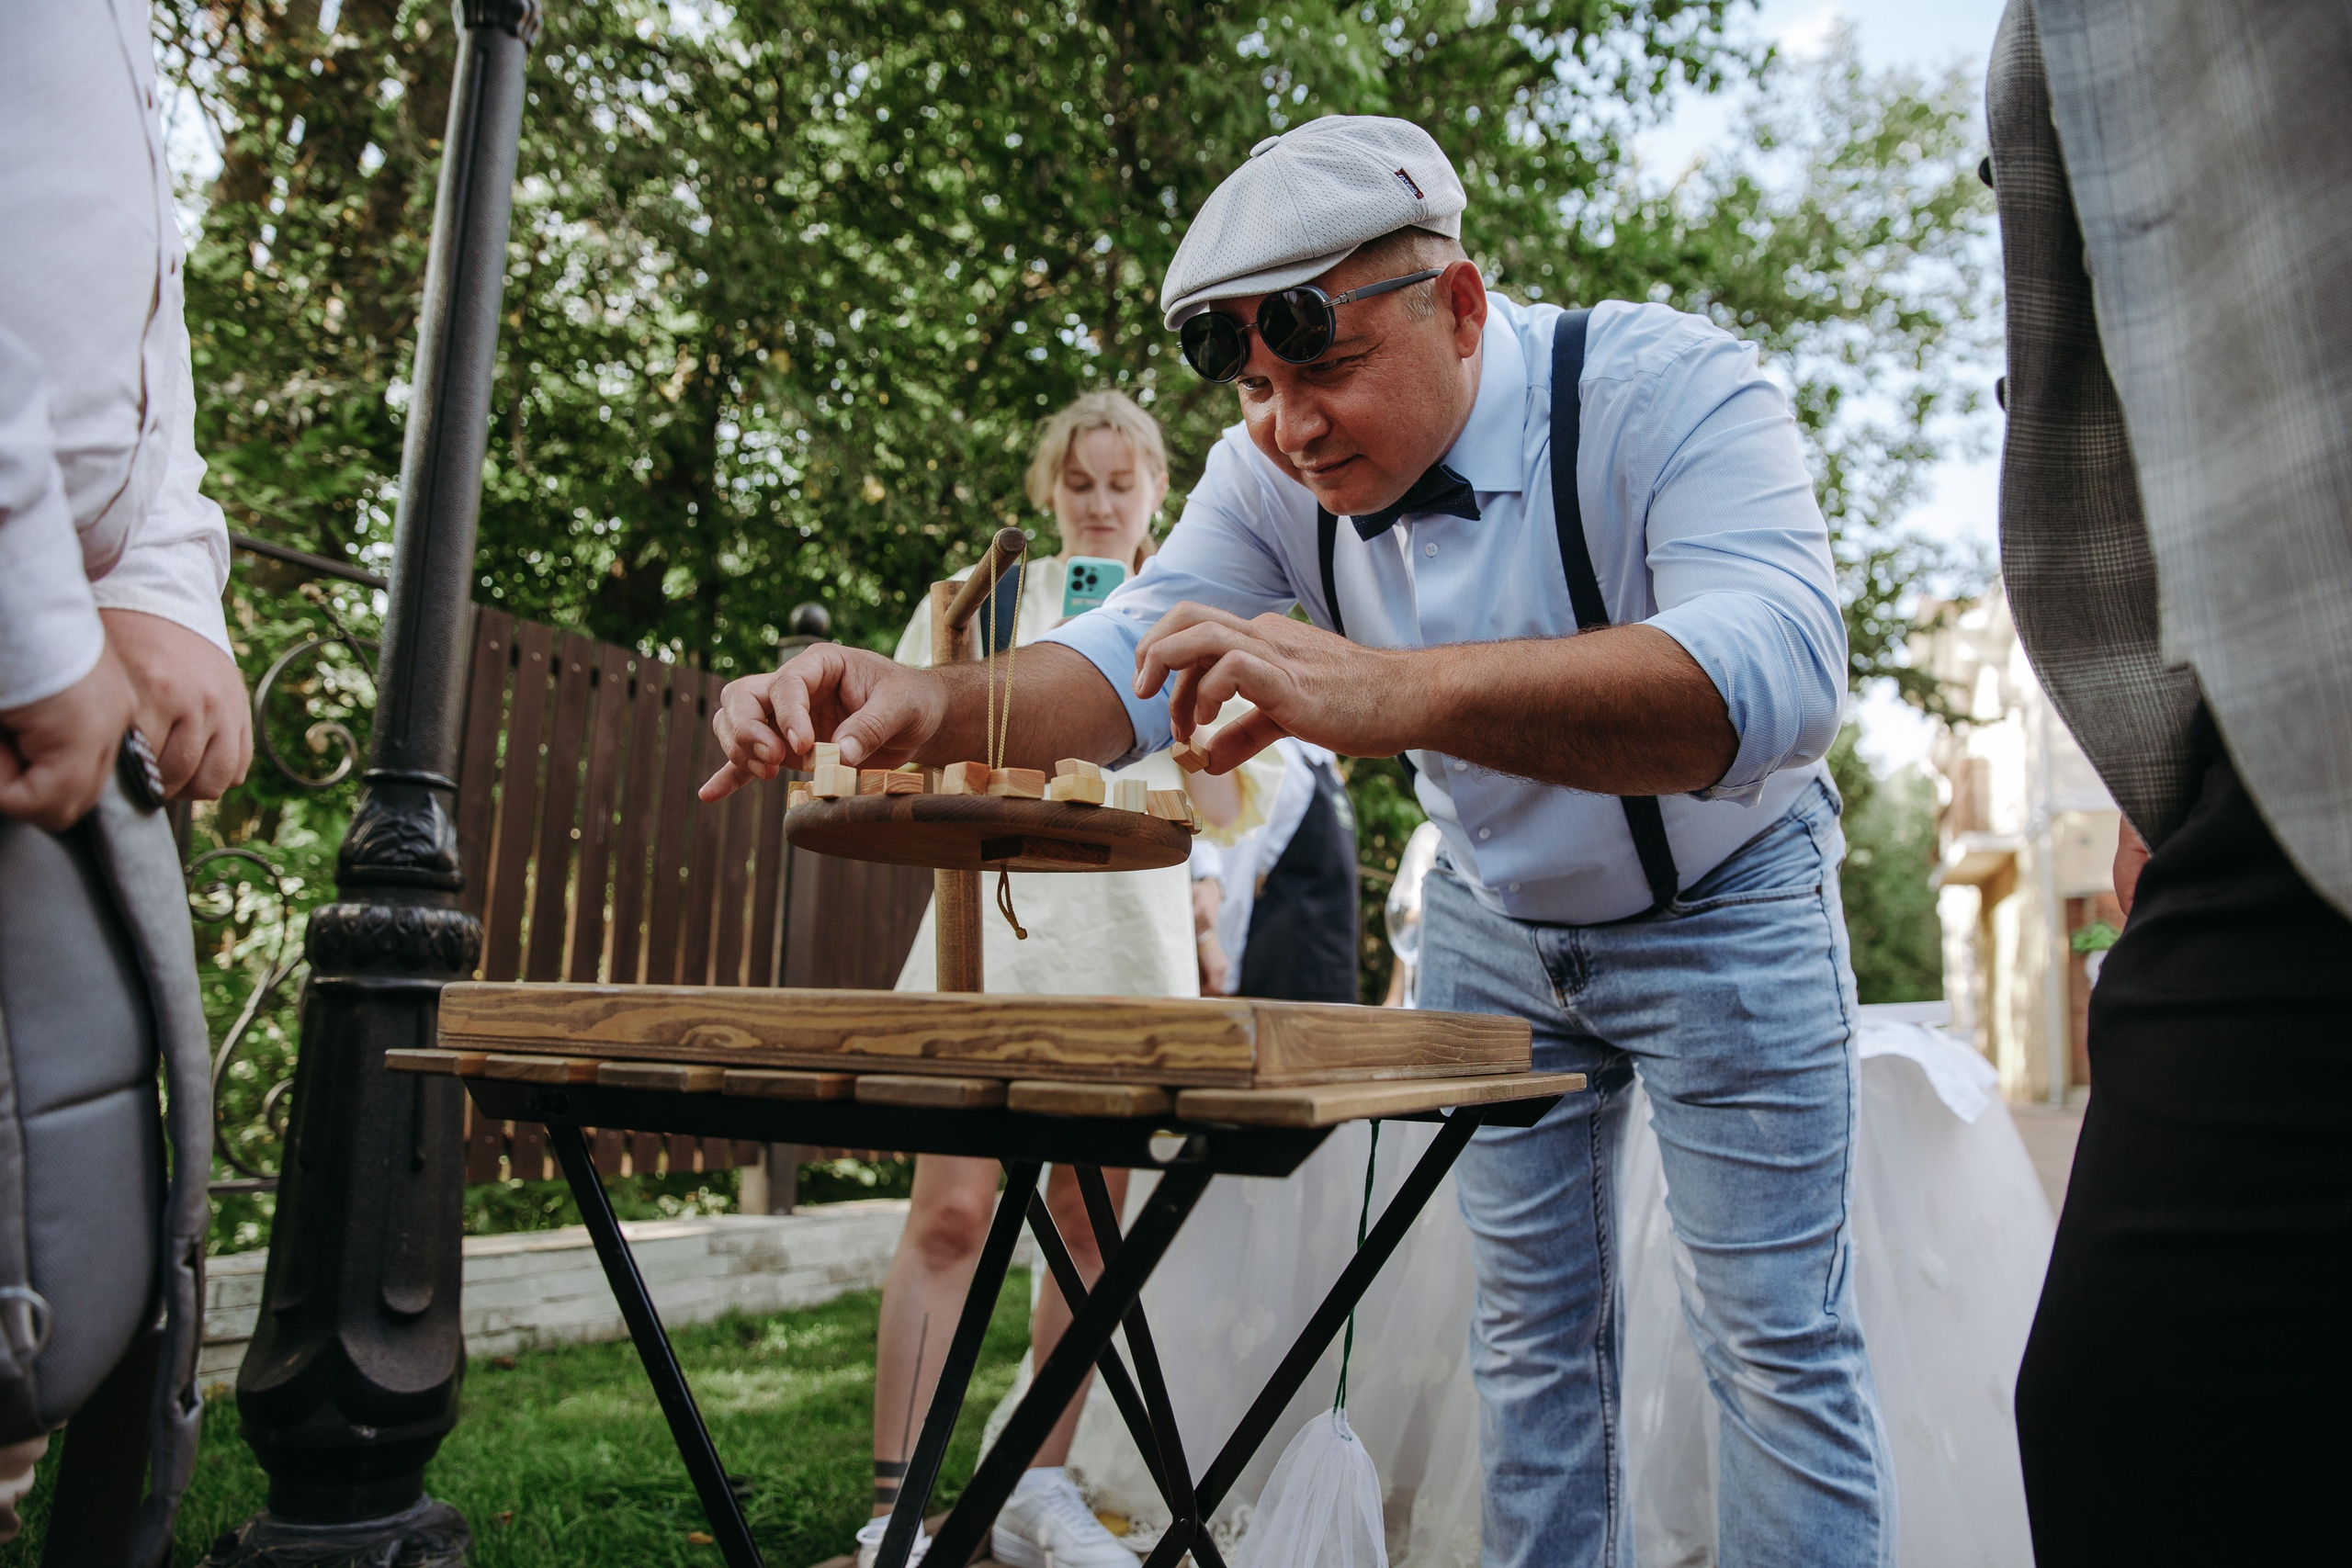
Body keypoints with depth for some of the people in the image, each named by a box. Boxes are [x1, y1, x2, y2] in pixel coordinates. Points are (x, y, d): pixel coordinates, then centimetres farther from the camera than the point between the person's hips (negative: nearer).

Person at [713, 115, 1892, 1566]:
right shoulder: (1279, 471, -13)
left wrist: (1393, 692, -60)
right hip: (1494, 924, 4)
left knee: (1779, 1337, -1)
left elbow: (1776, 670, -45)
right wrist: (930, 708, -42)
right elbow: (1134, 656, -20)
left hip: (1722, 914, -3)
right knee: (1534, 1333, 11)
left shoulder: (1670, 386, -29)